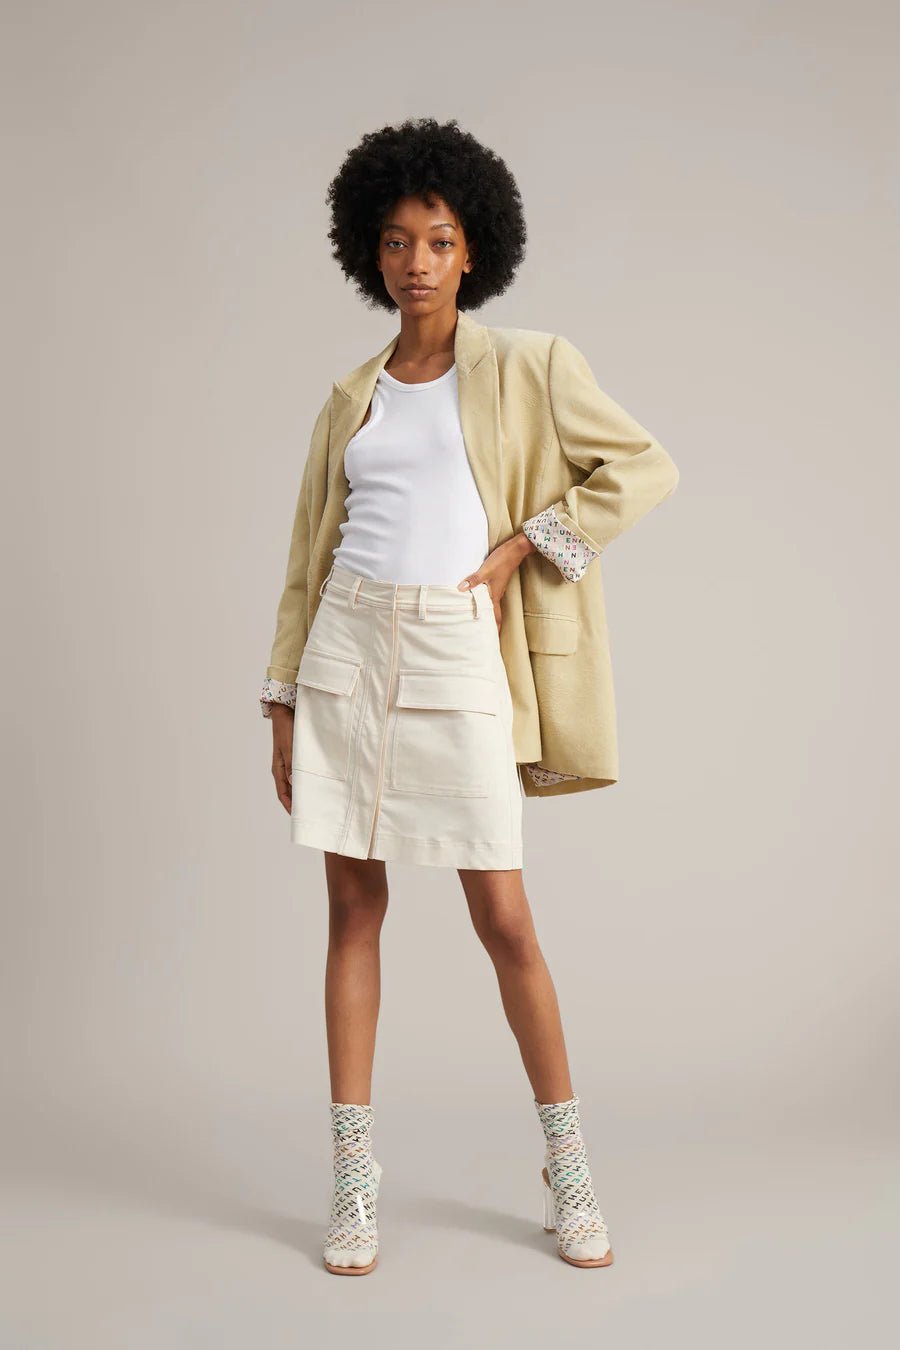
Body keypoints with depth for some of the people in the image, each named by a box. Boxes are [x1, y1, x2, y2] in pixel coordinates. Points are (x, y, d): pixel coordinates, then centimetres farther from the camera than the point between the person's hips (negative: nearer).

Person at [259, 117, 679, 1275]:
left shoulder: (527, 365, 4)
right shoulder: (350, 400, 12)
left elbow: (643, 466, 0)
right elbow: (311, 556, 13)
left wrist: (519, 548, -6)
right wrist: (284, 704, 9)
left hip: (458, 660, -3)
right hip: (348, 653, 3)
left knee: (505, 921, -1)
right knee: (355, 910, 5)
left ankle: (568, 1166, 16)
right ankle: (354, 1178, 14)